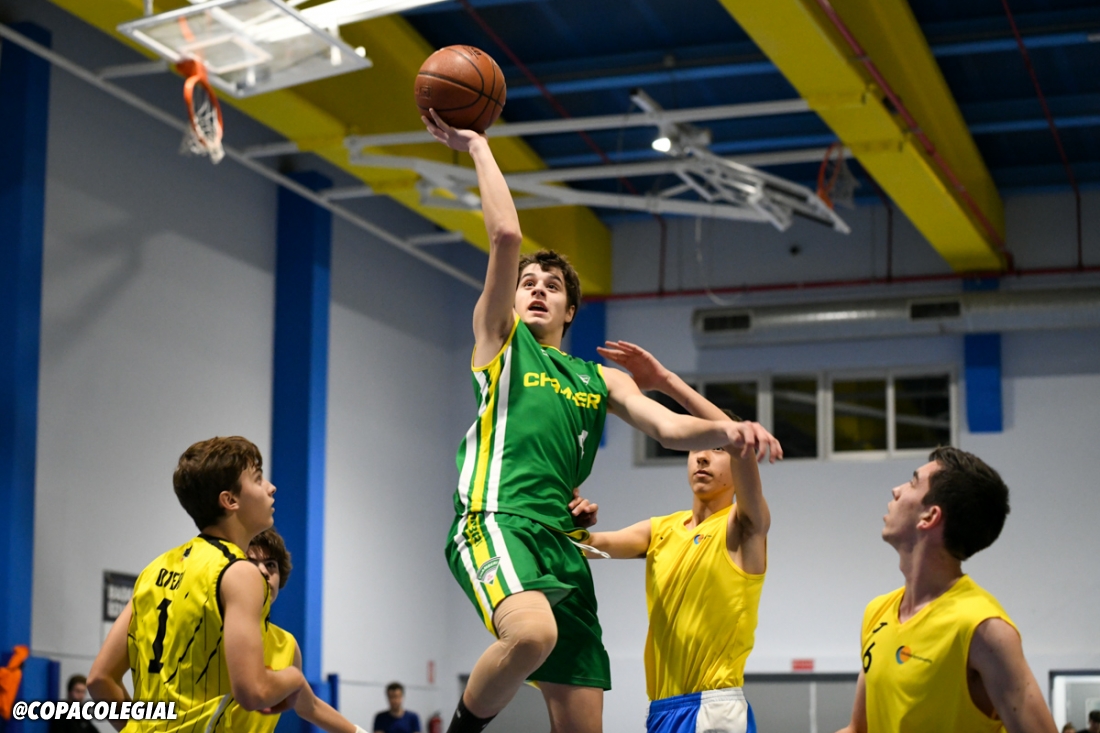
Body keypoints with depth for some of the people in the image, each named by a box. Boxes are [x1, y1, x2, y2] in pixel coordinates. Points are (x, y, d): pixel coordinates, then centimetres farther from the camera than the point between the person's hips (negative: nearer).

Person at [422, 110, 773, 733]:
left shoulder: (601, 378, 26)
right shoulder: (501, 339, 14)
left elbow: (668, 427, 12)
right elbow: (507, 235, 2)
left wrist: (726, 431, -8)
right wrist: (477, 147, 7)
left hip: (560, 541, 6)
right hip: (497, 523, -5)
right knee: (532, 632, -37)